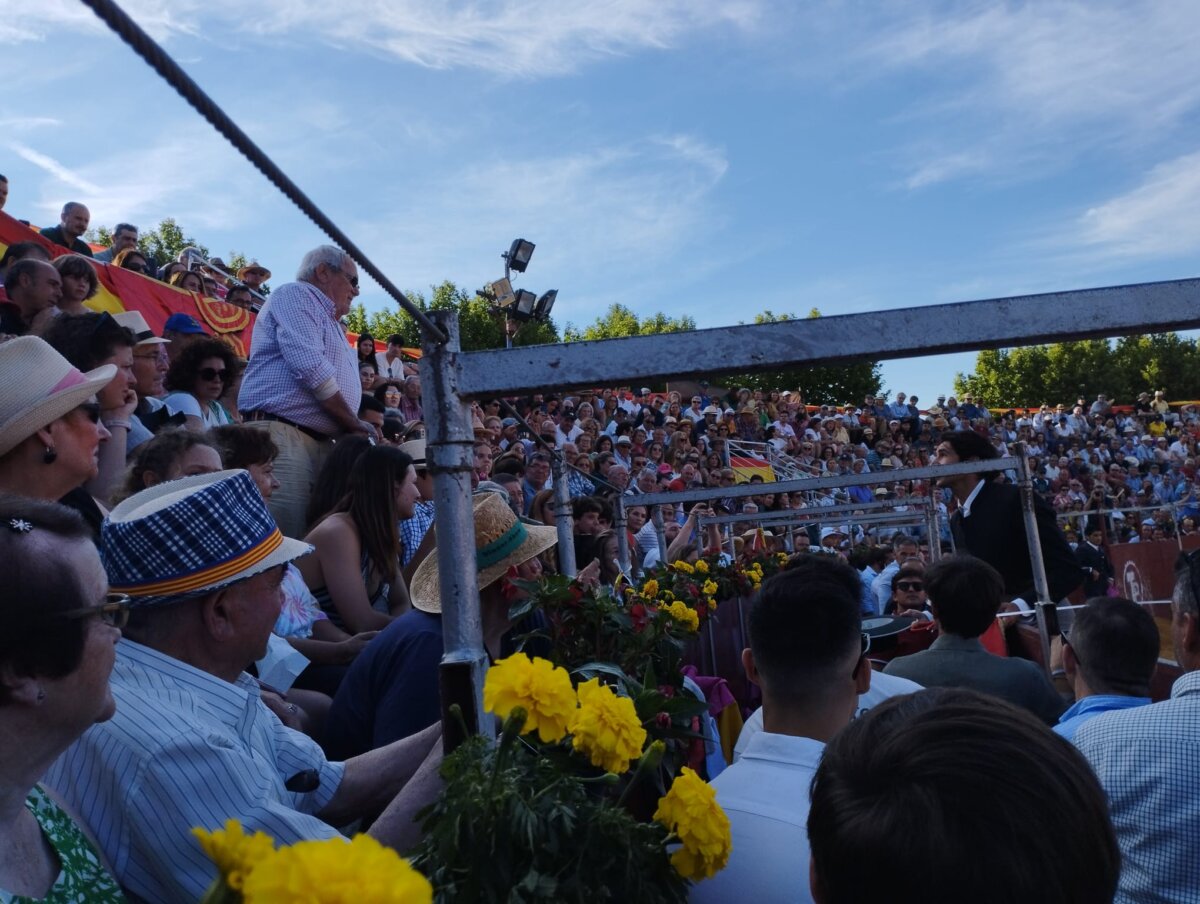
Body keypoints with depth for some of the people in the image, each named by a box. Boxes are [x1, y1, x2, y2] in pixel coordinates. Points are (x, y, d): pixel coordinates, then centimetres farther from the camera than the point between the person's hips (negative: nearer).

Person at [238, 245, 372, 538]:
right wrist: (354, 423, -4)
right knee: (283, 539, -15)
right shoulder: (295, 295, 1)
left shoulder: (329, 323, 29)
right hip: (281, 437, -9)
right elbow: (310, 367, -14)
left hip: (320, 442, 9)